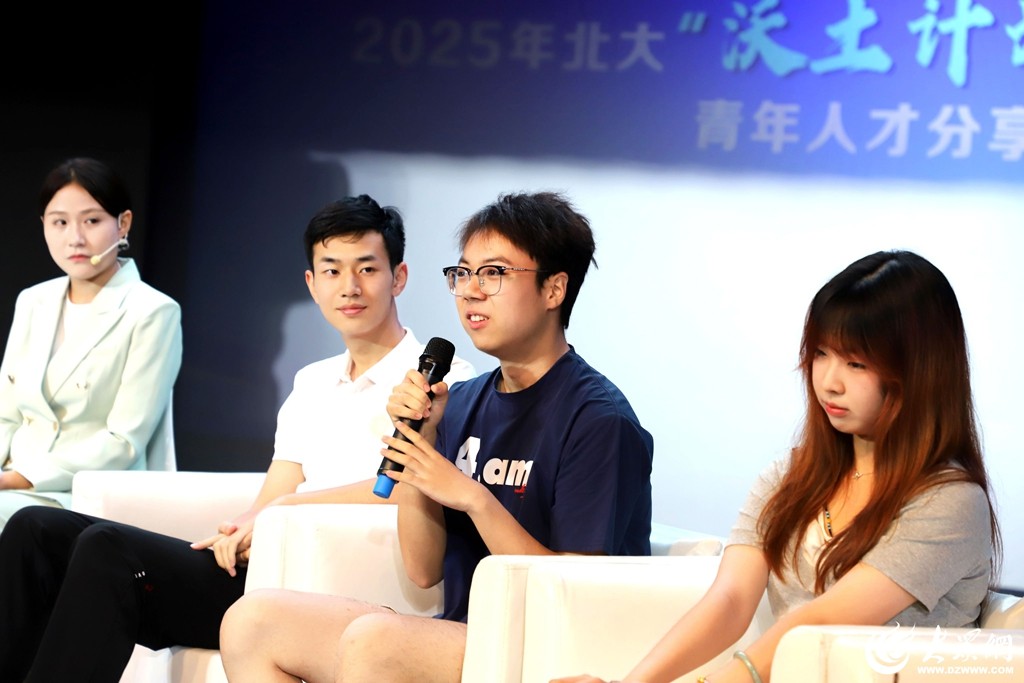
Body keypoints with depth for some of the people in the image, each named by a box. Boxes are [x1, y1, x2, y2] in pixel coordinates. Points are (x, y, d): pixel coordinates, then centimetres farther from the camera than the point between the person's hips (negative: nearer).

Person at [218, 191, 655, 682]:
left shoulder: (599, 420, -10)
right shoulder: (462, 403, 12)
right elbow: (424, 569, 9)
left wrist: (474, 498, -19)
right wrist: (416, 438, -2)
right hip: (459, 638, 8)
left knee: (371, 639, -34)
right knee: (251, 620, -4)